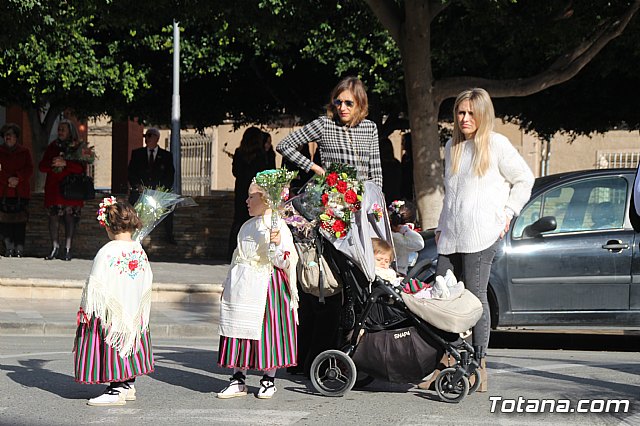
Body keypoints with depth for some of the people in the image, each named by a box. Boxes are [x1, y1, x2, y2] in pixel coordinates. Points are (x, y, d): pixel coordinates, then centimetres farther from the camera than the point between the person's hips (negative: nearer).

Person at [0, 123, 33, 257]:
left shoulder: (25, 152, 12)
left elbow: (29, 170, 2)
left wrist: (17, 178, -14)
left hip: (21, 192, 0)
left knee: (20, 223, -4)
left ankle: (19, 248, -2)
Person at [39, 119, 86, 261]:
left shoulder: (78, 148, 5)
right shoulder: (52, 147, 14)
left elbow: (81, 168, -9)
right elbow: (42, 166, 7)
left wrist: (65, 163, -20)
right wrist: (53, 164, -12)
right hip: (53, 189, 2)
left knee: (70, 216, -6)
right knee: (53, 216, -3)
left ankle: (67, 249, -1)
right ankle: (55, 247, 7)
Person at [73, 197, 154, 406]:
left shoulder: (107, 252, -17)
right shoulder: (140, 251, 2)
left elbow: (97, 286, -16)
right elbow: (147, 282, 9)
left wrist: (86, 310, -7)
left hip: (110, 313, -7)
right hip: (133, 314, 7)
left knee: (112, 349, -1)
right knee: (128, 346, 17)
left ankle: (115, 391, -1)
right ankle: (128, 385, 25)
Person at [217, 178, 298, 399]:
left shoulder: (278, 226, -7)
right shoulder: (247, 226, 16)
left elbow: (287, 261, -12)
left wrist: (278, 244, -30)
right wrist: (228, 285, 21)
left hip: (265, 286, -7)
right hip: (242, 287, 7)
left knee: (265, 330, -1)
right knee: (239, 329, 5)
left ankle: (269, 380, 13)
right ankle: (238, 381, 12)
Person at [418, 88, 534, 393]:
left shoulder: (496, 144, 1)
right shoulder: (452, 146, 21)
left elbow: (524, 180, 5)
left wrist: (508, 212, -2)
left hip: (481, 235, -6)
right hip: (451, 237, 6)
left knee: (475, 296, -7)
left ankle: (479, 365, -3)